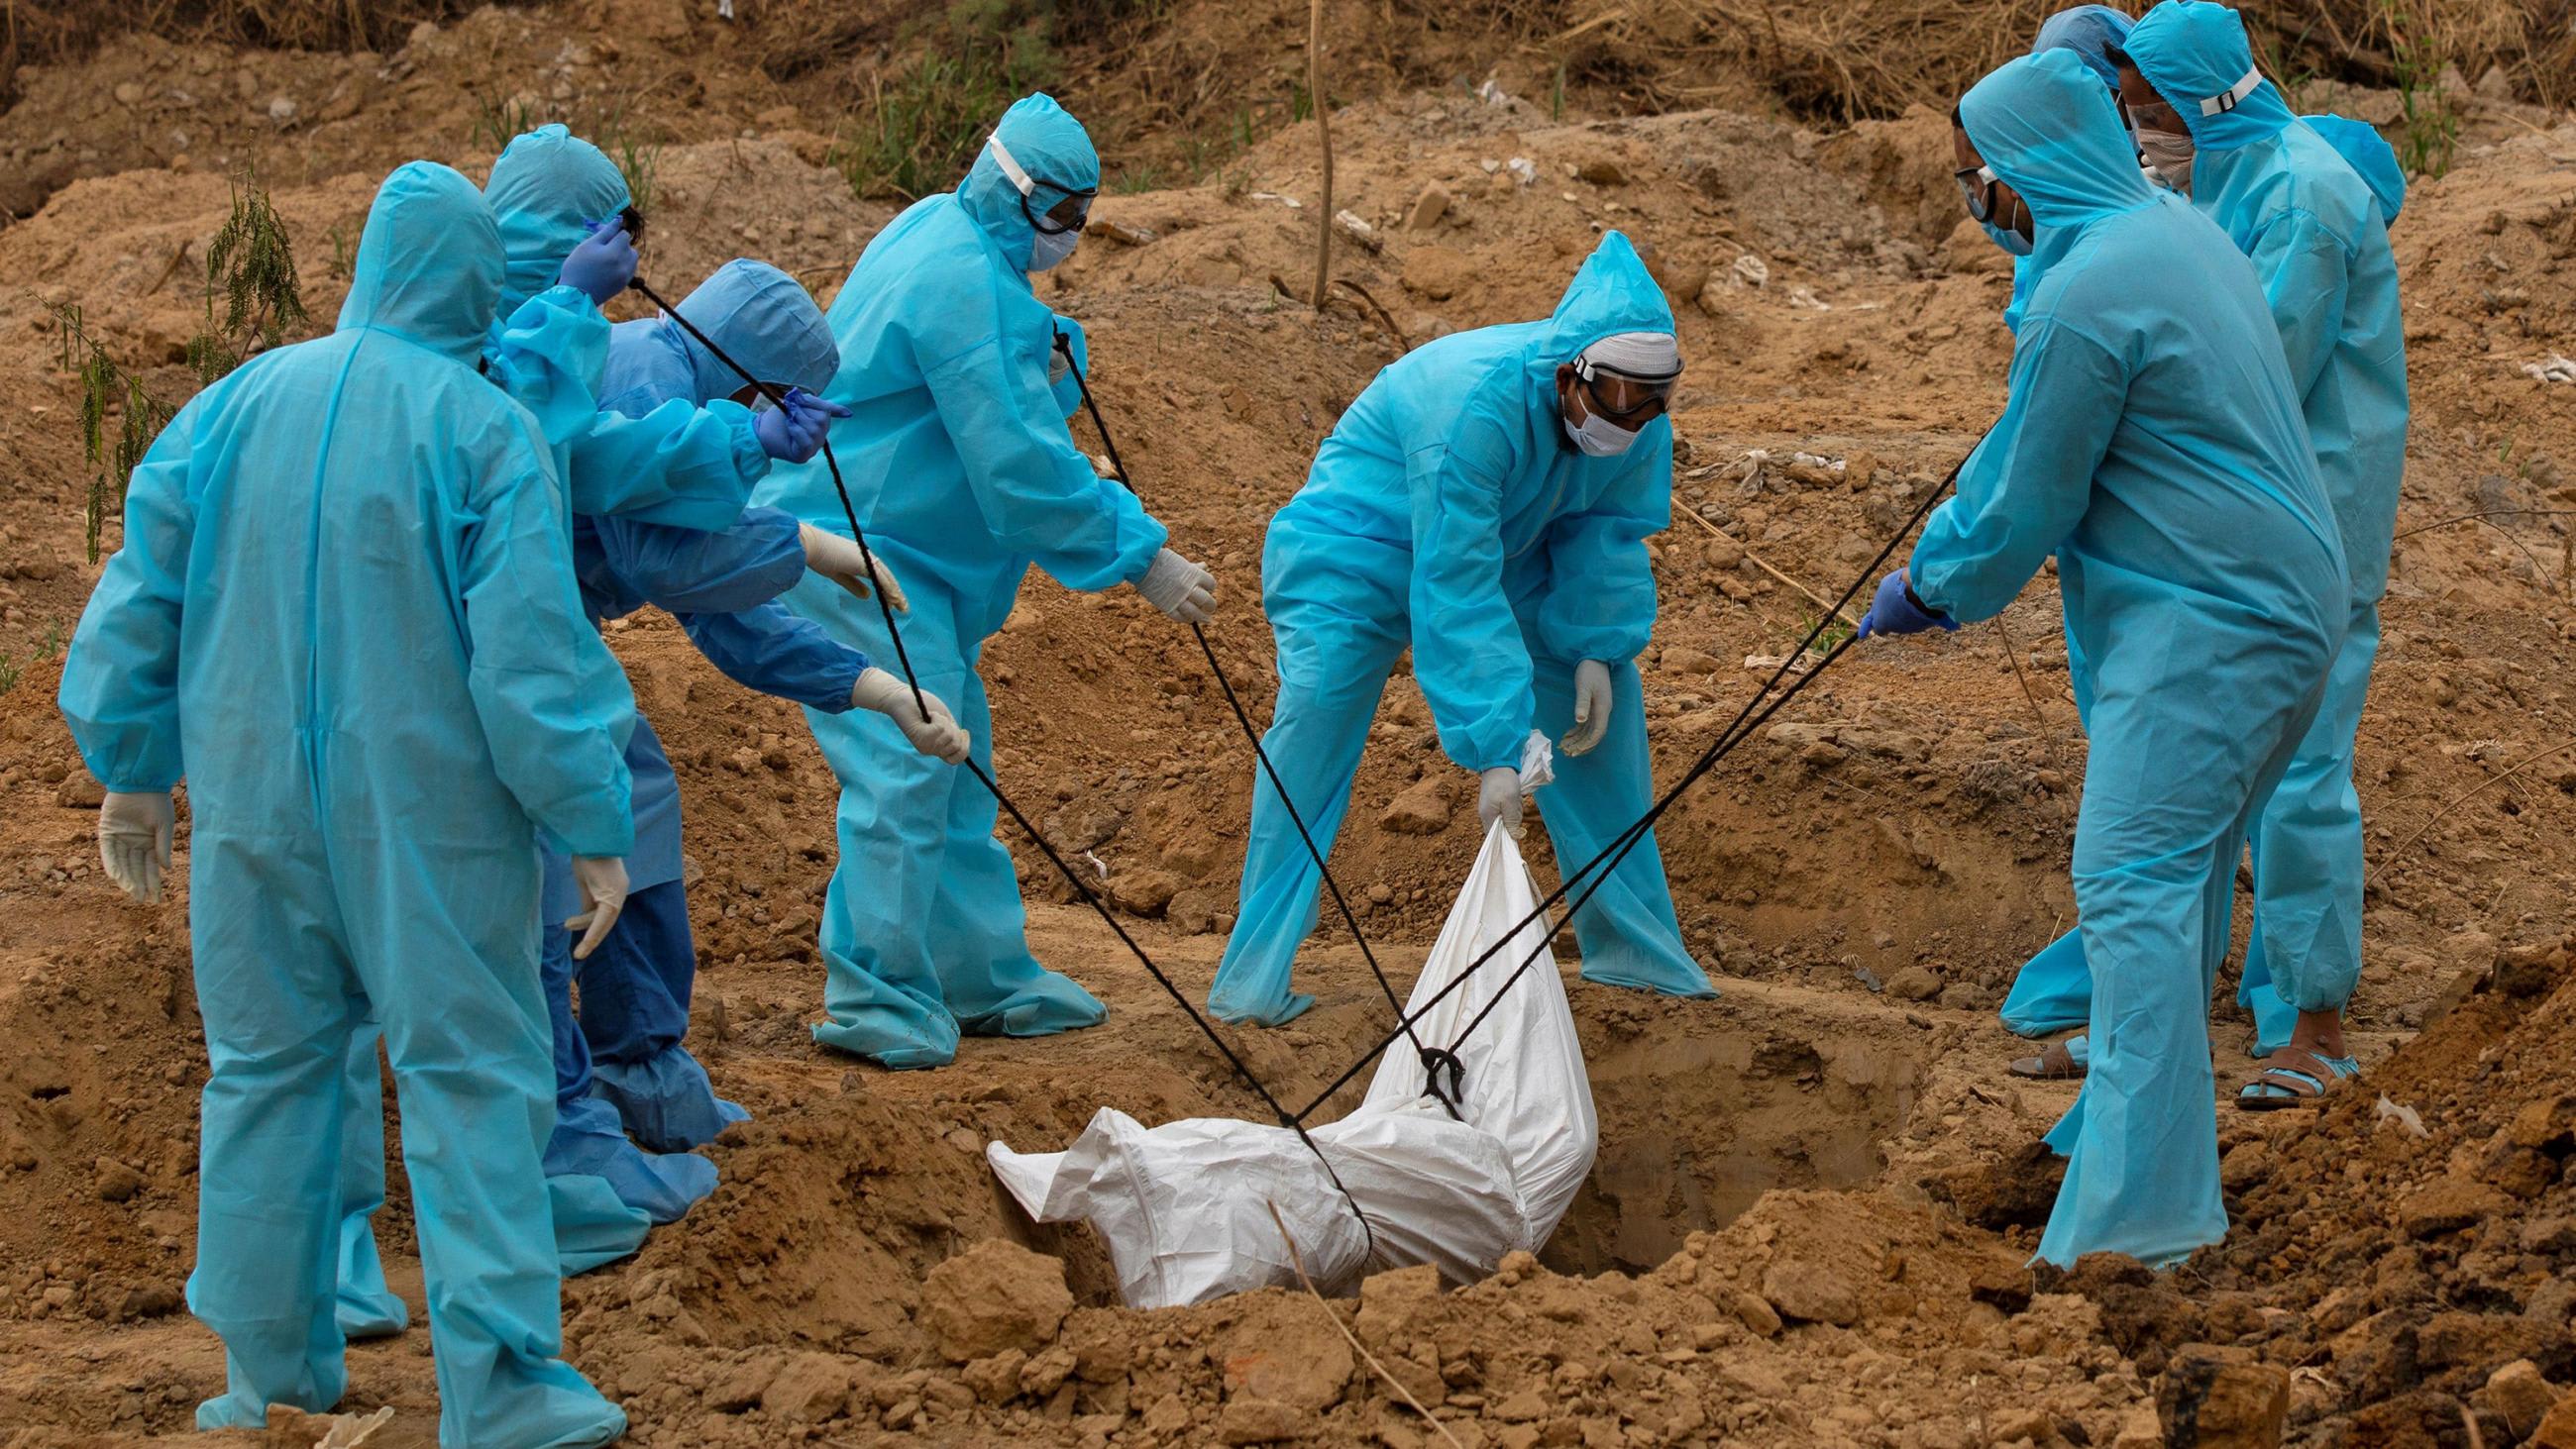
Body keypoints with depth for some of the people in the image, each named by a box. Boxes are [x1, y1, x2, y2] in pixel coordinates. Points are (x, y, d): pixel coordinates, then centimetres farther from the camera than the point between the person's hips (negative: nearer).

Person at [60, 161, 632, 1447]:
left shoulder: (231, 410, 1)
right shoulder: (484, 433, -13)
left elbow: (139, 606, 7)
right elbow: (532, 655, -15)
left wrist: (132, 775, 20)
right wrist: (594, 827, -8)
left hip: (254, 803, 4)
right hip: (433, 818, -4)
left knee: (265, 1067, 15)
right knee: (470, 1076, 1)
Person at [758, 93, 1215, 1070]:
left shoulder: (937, 228, 10)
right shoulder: (966, 286, -22)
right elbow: (1021, 466, -24)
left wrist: (1041, 338, 11)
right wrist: (1141, 558, -19)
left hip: (900, 553, 11)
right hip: (853, 551, -11)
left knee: (952, 763, 14)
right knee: (904, 762, -13)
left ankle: (983, 979, 22)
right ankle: (876, 1002, -10)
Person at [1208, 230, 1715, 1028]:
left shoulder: (1641, 418, -20)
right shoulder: (1477, 407, -41)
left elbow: (1609, 529, -3)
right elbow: (1456, 592, -41)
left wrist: (1595, 649, -17)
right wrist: (1494, 752, -42)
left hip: (1509, 541, 7)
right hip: (1363, 538, -7)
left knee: (1601, 690, 1)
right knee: (1317, 708, -25)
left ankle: (1633, 947, 15)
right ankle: (1254, 979, -19)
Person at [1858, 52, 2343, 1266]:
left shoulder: (2087, 295, -19)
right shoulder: (2178, 231, 13)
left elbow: (2029, 502, -10)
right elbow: (2028, 445, 22)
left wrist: (1933, 592, 6)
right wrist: (1941, 561, 25)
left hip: (2205, 622, -10)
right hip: (2268, 606, 10)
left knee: (2136, 883, -13)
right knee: (2178, 870, 19)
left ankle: (2144, 1205, -19)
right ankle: (2141, 1115, 31)